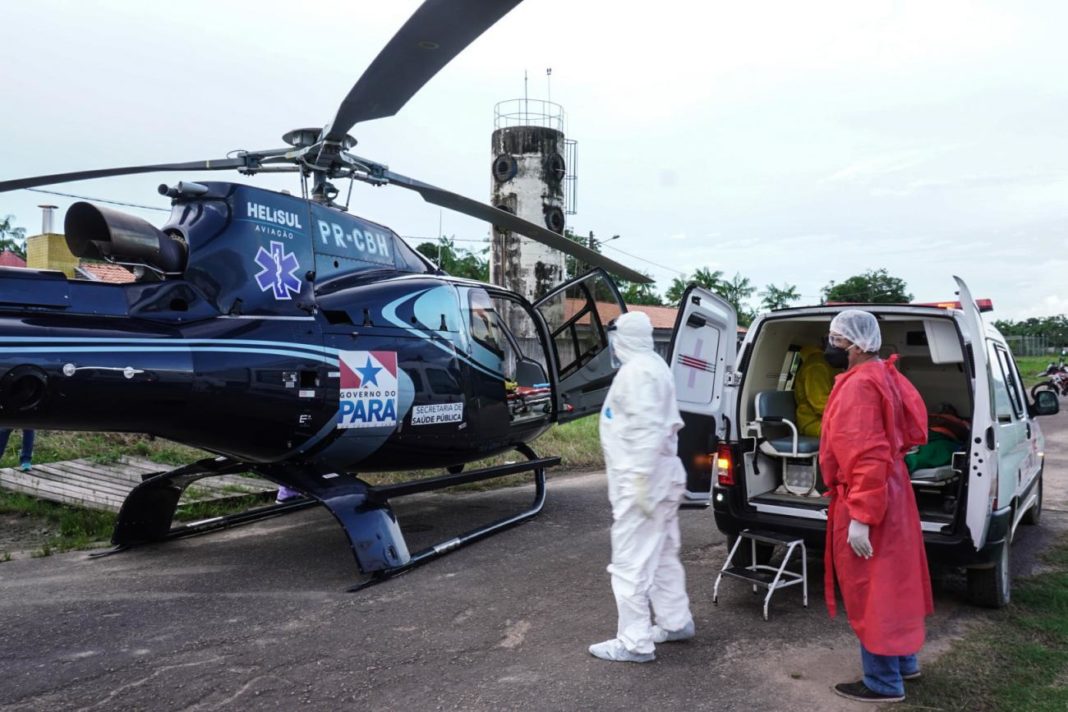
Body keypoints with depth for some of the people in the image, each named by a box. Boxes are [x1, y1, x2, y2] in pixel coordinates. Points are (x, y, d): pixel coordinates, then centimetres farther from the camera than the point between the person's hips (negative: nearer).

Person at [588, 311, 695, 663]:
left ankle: (635, 643, 5)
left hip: (640, 482, -11)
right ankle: (676, 622, 33)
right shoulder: (654, 366, 15)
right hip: (661, 477, 11)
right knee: (662, 556, 21)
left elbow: (647, 428, -25)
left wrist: (640, 479, -25)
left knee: (630, 563, -3)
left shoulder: (636, 371, -17)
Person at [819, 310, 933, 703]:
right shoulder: (882, 376, 10)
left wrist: (860, 517, -26)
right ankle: (903, 661, 36)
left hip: (865, 503, -11)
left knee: (869, 590, 2)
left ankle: (883, 682, 14)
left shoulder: (859, 385, -22)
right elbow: (908, 432, 19)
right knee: (889, 583, 21)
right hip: (888, 493, 11)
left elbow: (867, 457, -28)